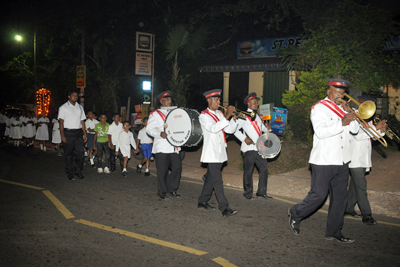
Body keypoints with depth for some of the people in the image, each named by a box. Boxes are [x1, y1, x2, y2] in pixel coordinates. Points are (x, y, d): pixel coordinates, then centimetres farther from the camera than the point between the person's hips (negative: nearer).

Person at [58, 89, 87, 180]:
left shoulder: (80, 107, 16)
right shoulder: (63, 107, 3)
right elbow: (61, 122, -3)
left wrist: (85, 134, 8)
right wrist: (62, 135, -11)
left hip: (79, 132, 4)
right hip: (68, 132, -3)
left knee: (80, 152, -2)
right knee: (68, 154, 3)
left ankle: (77, 171, 12)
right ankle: (70, 173, 11)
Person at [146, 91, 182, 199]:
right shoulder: (155, 114, 3)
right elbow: (149, 129, -5)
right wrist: (160, 134, -20)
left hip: (174, 147, 5)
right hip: (162, 148, -5)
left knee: (177, 167, 1)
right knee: (162, 171, -1)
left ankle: (171, 189, 18)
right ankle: (162, 191, 14)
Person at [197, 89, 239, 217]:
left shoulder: (219, 114, 15)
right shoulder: (204, 116, -8)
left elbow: (230, 130, 9)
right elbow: (214, 128, -25)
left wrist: (234, 118, -7)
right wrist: (227, 116, -25)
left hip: (220, 153, 8)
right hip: (211, 153, -8)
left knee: (211, 178, 15)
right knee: (217, 180, -9)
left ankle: (203, 201, 26)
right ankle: (224, 208, -10)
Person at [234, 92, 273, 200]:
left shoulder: (257, 116, 19)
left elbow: (261, 128, 26)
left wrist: (266, 128, 3)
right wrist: (244, 139, -17)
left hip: (259, 148, 7)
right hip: (249, 148, -7)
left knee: (264, 168, 4)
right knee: (248, 171, 1)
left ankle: (261, 192, 13)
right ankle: (248, 193, 15)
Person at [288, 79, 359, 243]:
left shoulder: (343, 108, 16)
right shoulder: (319, 108, -5)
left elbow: (355, 130, 9)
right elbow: (320, 132, -19)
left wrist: (349, 113, -5)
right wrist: (342, 123, -24)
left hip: (342, 162, 7)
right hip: (323, 161, -7)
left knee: (340, 197, 8)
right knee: (319, 194, -4)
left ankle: (333, 232, 18)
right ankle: (295, 214, 20)